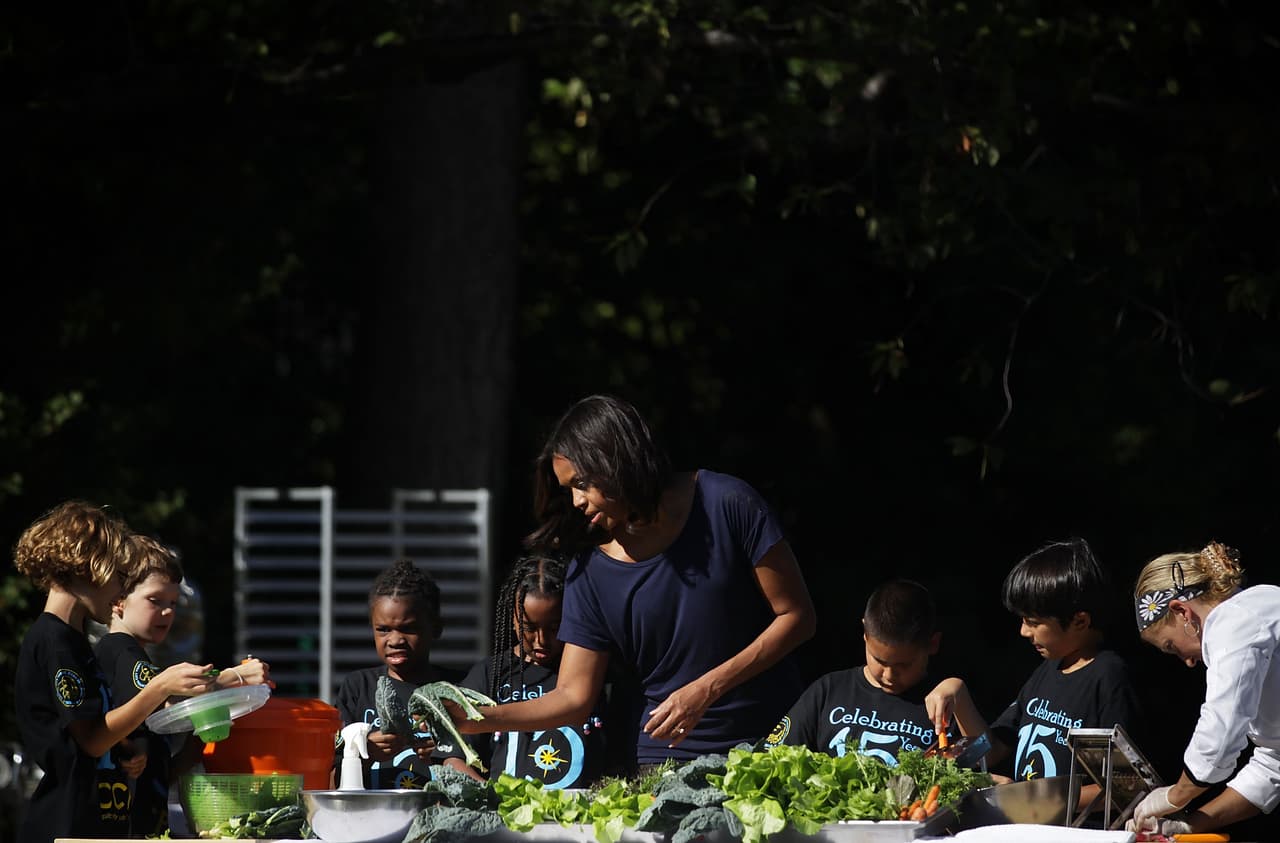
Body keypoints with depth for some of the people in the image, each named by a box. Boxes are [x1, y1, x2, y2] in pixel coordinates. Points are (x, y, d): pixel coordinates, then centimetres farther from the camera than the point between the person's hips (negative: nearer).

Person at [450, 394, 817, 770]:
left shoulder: (726, 505, -9)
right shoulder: (590, 570, -1)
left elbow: (796, 616, -7)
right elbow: (574, 696, -1)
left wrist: (707, 689, -16)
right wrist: (479, 720, -16)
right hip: (666, 758, 2)